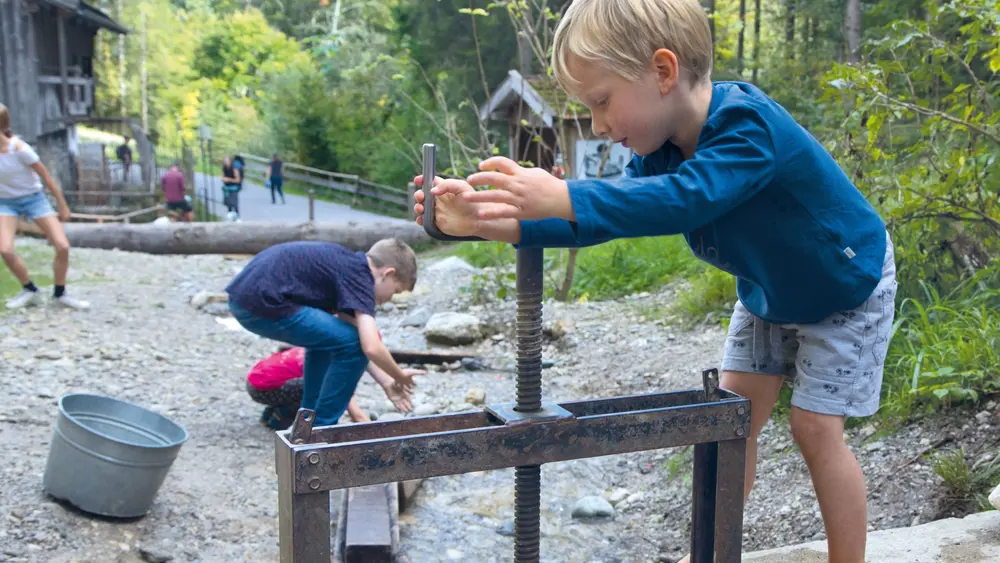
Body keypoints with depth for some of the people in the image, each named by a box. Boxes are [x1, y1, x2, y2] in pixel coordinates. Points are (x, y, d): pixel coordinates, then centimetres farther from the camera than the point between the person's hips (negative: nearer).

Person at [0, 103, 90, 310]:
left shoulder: (19, 148, -25)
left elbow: (46, 176, -15)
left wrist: (63, 206, -8)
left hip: (33, 198, -3)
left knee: (63, 246, -11)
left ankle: (59, 294, 10)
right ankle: (30, 290, 4)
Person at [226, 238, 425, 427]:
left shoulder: (346, 263, 21)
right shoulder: (359, 274, -7)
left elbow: (351, 328, 29)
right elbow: (370, 347, -19)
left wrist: (387, 382, 29)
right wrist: (400, 376, 2)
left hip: (244, 296, 10)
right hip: (263, 302, -10)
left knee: (324, 336, 28)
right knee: (353, 344, -5)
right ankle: (321, 429, 6)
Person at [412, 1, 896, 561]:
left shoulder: (748, 125, -37)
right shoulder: (662, 147, -13)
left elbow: (683, 200, -52)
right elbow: (603, 214, -19)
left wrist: (561, 198, -60)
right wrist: (489, 222, -31)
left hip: (848, 287, -7)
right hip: (768, 292, 7)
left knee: (816, 427, -7)